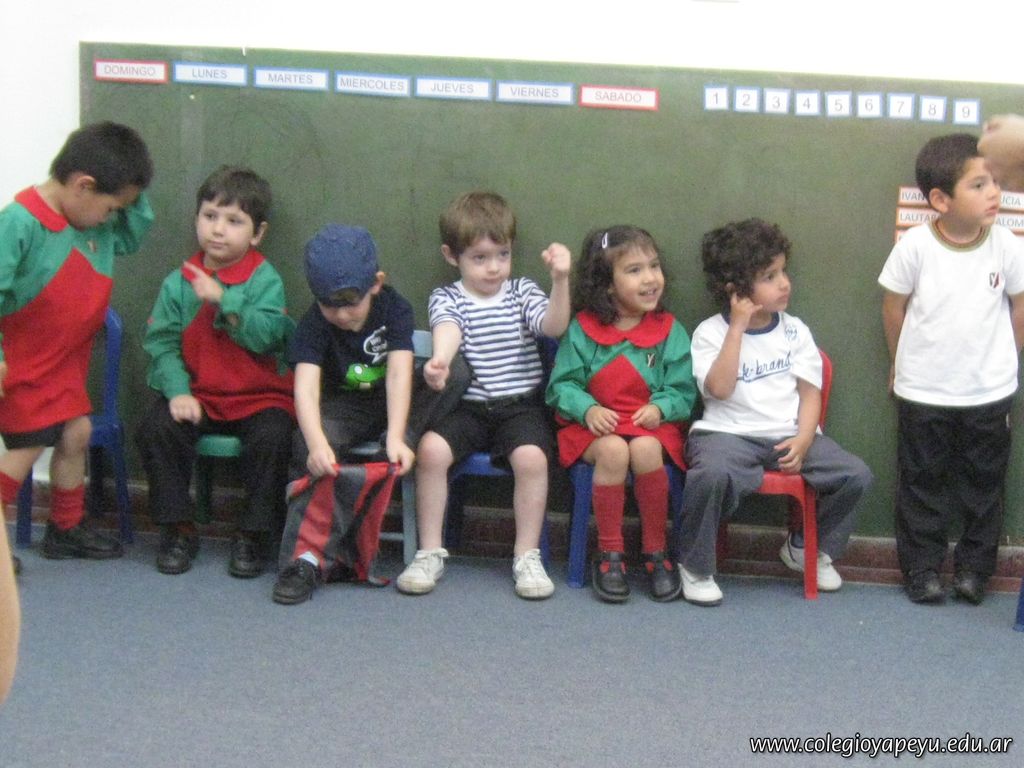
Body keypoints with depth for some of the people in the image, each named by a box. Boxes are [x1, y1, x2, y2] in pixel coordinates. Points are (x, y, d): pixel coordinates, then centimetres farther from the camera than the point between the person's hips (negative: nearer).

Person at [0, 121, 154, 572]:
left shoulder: (100, 227, 0)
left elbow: (132, 236, 20)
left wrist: (131, 192, 1)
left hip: (66, 360, 8)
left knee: (76, 433, 12)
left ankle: (67, 529, 27)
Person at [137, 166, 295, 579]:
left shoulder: (265, 280, -2)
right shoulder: (178, 283, 5)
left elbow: (266, 335, -18)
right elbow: (162, 343, -1)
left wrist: (224, 300, -26)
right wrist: (178, 391, -15)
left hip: (258, 397, -2)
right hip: (198, 394, 2)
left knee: (272, 437, -30)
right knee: (155, 428, -23)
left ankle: (252, 535, -9)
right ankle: (178, 529, -5)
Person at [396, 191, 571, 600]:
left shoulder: (522, 292, 10)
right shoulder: (446, 298, 6)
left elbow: (554, 325, -10)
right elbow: (447, 329, -18)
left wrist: (560, 280, -27)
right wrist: (440, 359, -42)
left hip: (520, 405, 0)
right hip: (466, 407, 0)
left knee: (531, 456, -28)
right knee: (430, 449, -26)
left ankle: (527, 556, -13)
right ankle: (430, 553, -12)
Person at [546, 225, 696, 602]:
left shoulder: (669, 331, 7)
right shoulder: (582, 329, 5)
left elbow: (682, 390, 5)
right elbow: (563, 384, 3)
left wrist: (660, 407, -15)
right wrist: (588, 409, -15)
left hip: (651, 424, 1)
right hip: (595, 425, 0)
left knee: (645, 450, -34)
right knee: (613, 451, -34)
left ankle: (656, 552, -15)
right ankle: (610, 553, -19)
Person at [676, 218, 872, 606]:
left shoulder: (794, 330, 10)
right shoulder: (711, 333, 1)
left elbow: (810, 392, 6)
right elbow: (720, 388, -14)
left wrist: (803, 440, -12)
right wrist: (738, 327, -12)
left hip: (789, 435, 4)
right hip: (730, 434, -4)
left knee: (856, 475, -14)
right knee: (711, 474, -37)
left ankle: (808, 548, 12)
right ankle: (695, 569, -14)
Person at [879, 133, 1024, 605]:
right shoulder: (915, 246, -17)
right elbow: (893, 306, -2)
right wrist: (905, 364, 7)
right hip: (923, 392, -1)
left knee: (984, 483, 11)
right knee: (923, 483, 9)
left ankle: (973, 566, 25)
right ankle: (922, 568, 21)